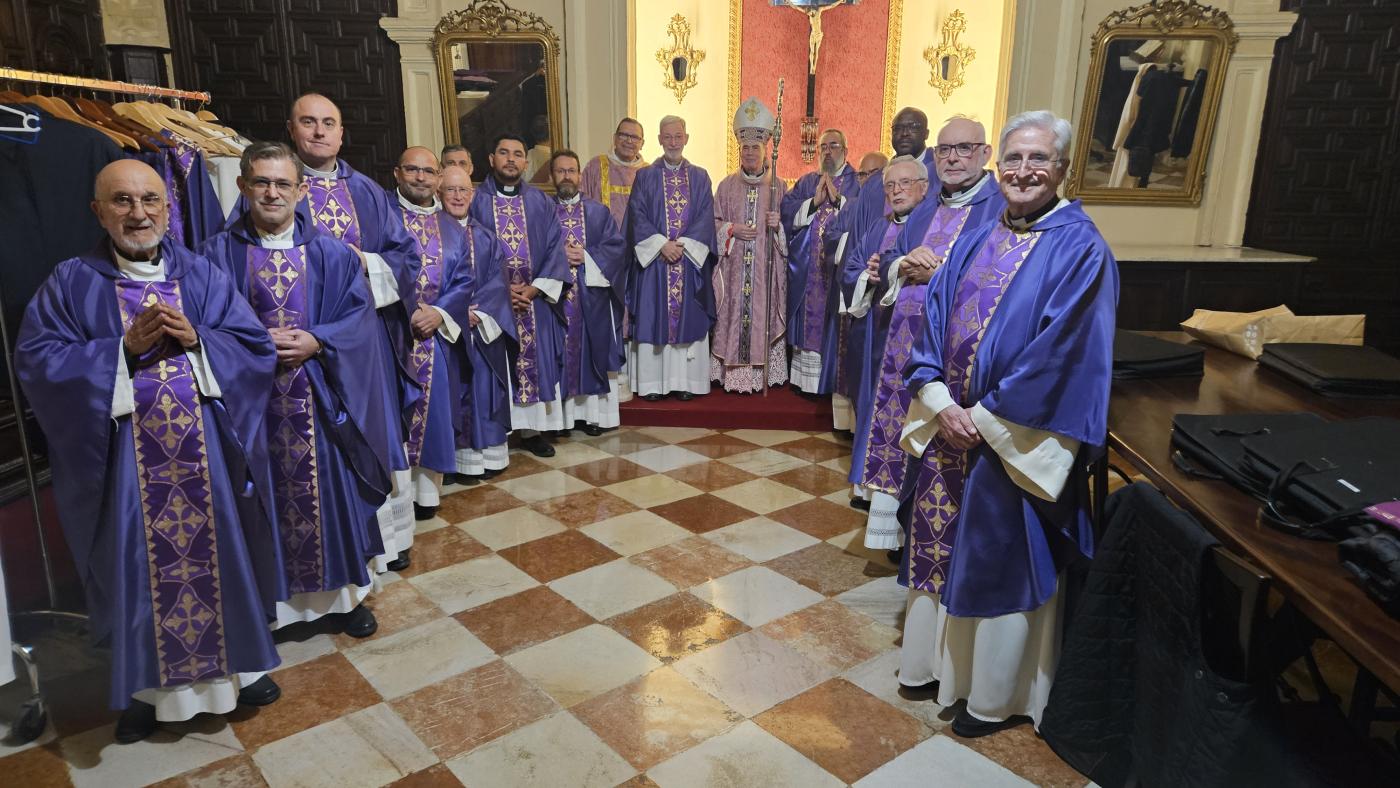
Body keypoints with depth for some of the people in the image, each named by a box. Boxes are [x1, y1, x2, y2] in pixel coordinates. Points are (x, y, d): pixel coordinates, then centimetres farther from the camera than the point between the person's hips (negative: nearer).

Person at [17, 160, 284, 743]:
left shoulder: (203, 275, 5)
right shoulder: (71, 283, 1)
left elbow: (256, 349, 1)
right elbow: (36, 361, -7)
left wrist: (195, 338, -15)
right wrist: (124, 348, -17)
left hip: (207, 454, 1)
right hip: (126, 460, -1)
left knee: (219, 555, 12)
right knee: (139, 569, 9)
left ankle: (236, 665, 31)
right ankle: (149, 686, 29)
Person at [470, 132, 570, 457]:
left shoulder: (541, 202, 9)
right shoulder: (475, 201, 2)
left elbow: (554, 248, 3)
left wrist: (535, 288, -10)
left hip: (535, 299, 2)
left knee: (536, 362, 5)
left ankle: (532, 429, 15)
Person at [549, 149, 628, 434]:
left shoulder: (598, 212, 9)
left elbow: (616, 247, 1)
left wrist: (586, 257, -11)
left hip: (592, 296, 1)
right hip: (555, 294, -1)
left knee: (592, 351, 3)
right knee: (560, 353, 1)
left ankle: (594, 412, 11)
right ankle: (561, 413, 9)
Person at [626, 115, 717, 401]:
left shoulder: (700, 177, 9)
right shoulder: (645, 176, 6)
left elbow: (706, 217, 1)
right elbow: (638, 216, -3)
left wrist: (683, 245, -13)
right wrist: (661, 244, -16)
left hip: (691, 258, 1)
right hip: (654, 259, -1)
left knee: (689, 319, 2)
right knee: (653, 320, -1)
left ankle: (686, 382, 8)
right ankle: (652, 382, 6)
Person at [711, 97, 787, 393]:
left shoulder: (779, 187, 6)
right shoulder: (727, 186, 9)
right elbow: (713, 223, 10)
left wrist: (779, 225, -13)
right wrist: (732, 230, -9)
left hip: (766, 268, -1)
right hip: (733, 268, 1)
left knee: (764, 316, -2)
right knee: (733, 317, -1)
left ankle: (762, 373, 6)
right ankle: (733, 374, 5)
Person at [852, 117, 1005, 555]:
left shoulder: (1004, 207, -5)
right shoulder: (924, 212, 17)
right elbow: (886, 264, 15)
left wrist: (941, 272, -15)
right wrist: (903, 266, -8)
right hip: (905, 344, 7)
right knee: (899, 433, 10)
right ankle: (902, 528, 23)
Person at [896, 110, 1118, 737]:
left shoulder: (1079, 250, -9)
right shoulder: (975, 242, 9)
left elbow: (1059, 354, -16)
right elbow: (933, 319, 5)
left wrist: (986, 417, -16)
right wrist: (938, 402, -9)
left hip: (1018, 442, -6)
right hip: (950, 427, 6)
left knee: (1003, 561, 6)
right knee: (941, 545, 15)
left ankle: (996, 693, 26)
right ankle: (939, 657, 36)